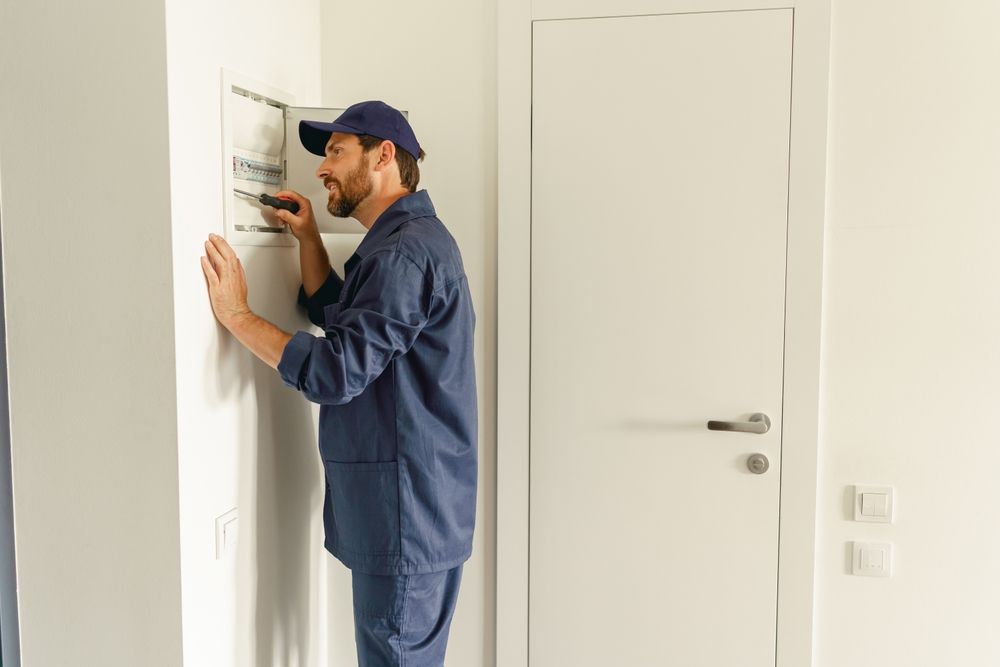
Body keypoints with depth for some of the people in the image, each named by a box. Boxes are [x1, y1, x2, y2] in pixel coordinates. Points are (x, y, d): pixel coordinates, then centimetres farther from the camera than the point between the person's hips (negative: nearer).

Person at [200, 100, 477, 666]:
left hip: (406, 512, -10)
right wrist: (308, 238, 13)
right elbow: (339, 316, 24)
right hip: (406, 506, 10)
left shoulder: (406, 251, -19)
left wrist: (237, 315, -15)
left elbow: (337, 371, -24)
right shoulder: (402, 241, 16)